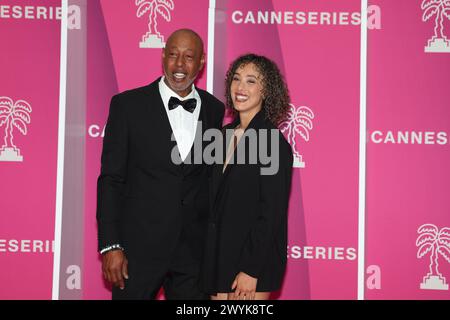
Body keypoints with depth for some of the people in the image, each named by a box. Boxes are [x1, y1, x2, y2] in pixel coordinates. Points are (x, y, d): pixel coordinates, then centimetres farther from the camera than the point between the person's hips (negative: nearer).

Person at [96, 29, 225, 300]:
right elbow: (111, 179, -4)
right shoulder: (128, 105, -4)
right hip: (139, 246, -2)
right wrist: (110, 246, -10)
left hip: (195, 249, 3)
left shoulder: (214, 110, 5)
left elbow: (212, 177, 11)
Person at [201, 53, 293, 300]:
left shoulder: (274, 143, -12)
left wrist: (252, 270, -17)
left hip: (253, 257, -6)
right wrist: (209, 261, 10)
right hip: (218, 257, 6)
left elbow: (272, 212, -15)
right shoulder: (225, 134, 10)